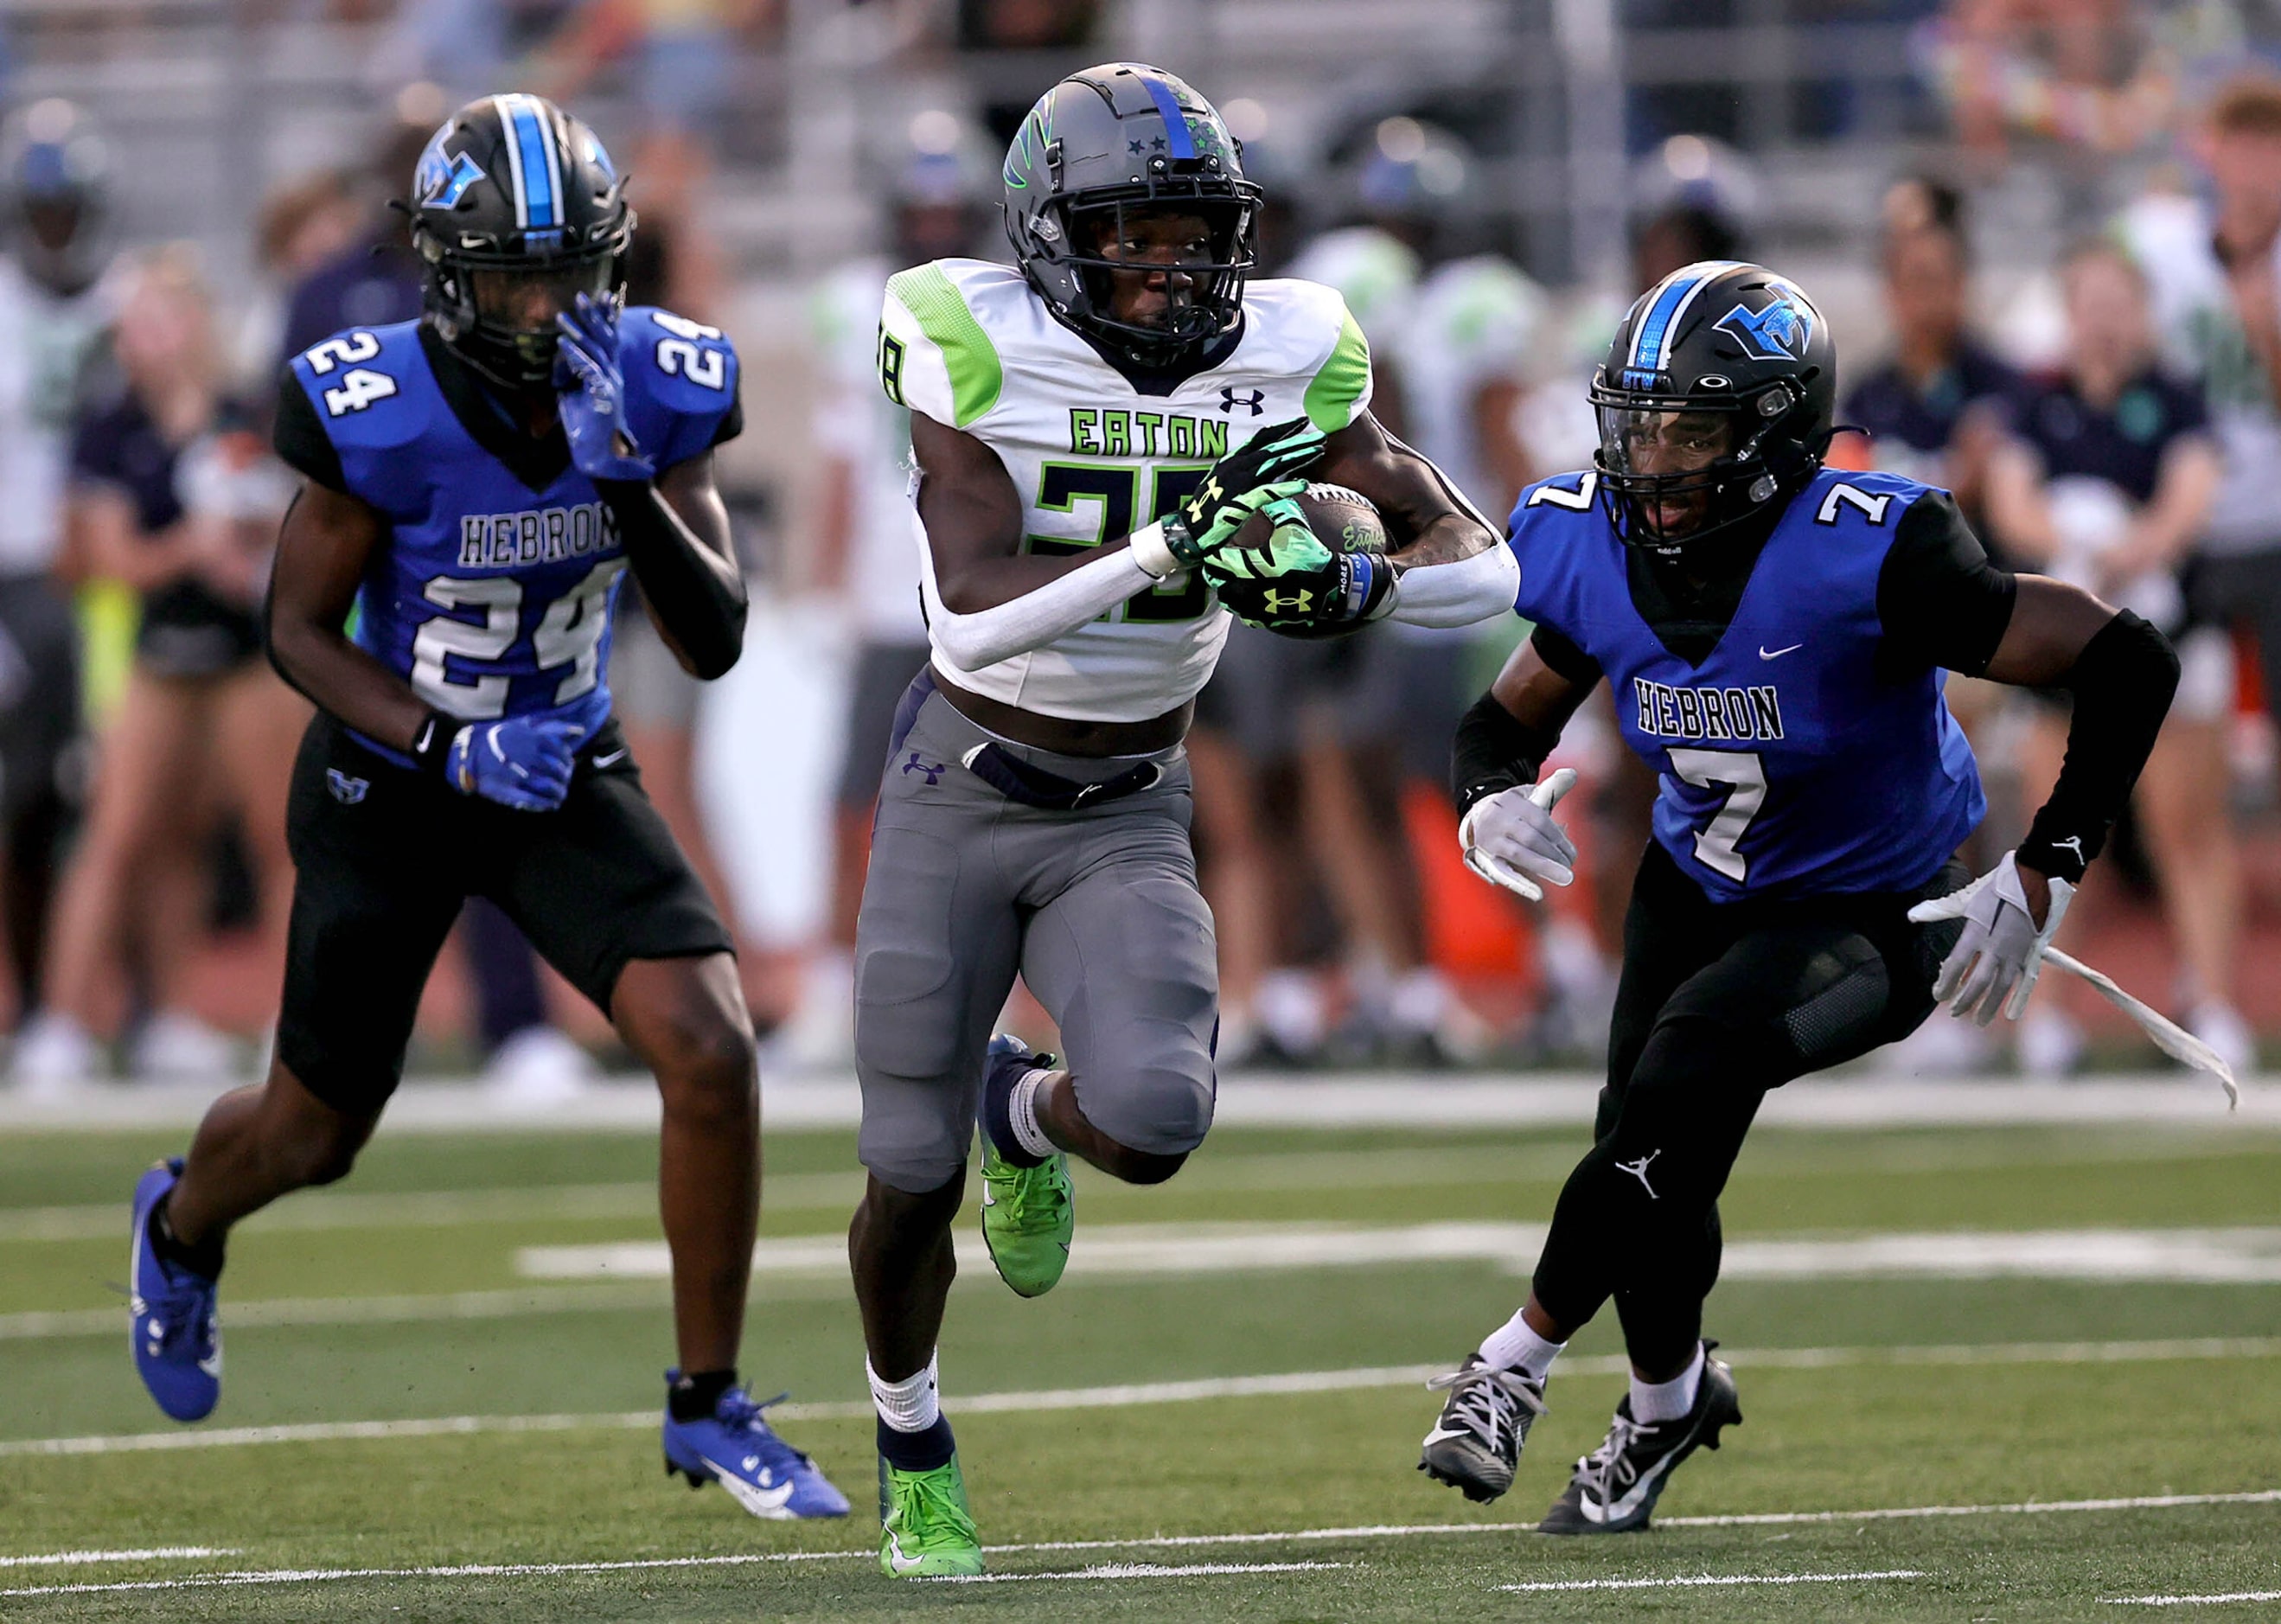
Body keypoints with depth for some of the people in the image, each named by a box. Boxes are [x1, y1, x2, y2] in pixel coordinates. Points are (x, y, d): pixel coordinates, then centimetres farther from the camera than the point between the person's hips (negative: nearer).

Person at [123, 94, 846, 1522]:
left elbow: (716, 643, -16)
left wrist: (629, 486, -32)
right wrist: (454, 749, -27)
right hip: (391, 787, -2)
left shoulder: (654, 392, -15)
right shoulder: (380, 415, -26)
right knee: (316, 1137, 12)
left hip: (570, 772, 3)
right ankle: (182, 1228, 51)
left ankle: (709, 1409, -3)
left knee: (712, 1054, -19)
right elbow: (299, 631, -13)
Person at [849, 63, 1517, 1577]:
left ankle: (1026, 1113, 17)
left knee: (1153, 1120, -22)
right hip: (963, 787, -2)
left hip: (1129, 816, 2)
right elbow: (973, 615, -29)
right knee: (910, 1172, 3)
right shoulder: (979, 354, -17)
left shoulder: (1282, 362, -9)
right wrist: (1165, 554, -40)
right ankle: (914, 1452, 32)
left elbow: (1484, 559, -9)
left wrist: (1351, 583, -29)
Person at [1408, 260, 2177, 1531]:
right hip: (1702, 889, 6)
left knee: (1698, 1057, -29)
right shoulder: (1596, 552, -14)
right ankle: (1670, 1399, 37)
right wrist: (1491, 800, -21)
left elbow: (2127, 661, -27)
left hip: (1872, 916, -6)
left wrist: (2045, 874, -28)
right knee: (1654, 1172, 4)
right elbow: (1508, 719, 4)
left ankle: (1520, 1361, -14)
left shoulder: (1868, 561, -31)